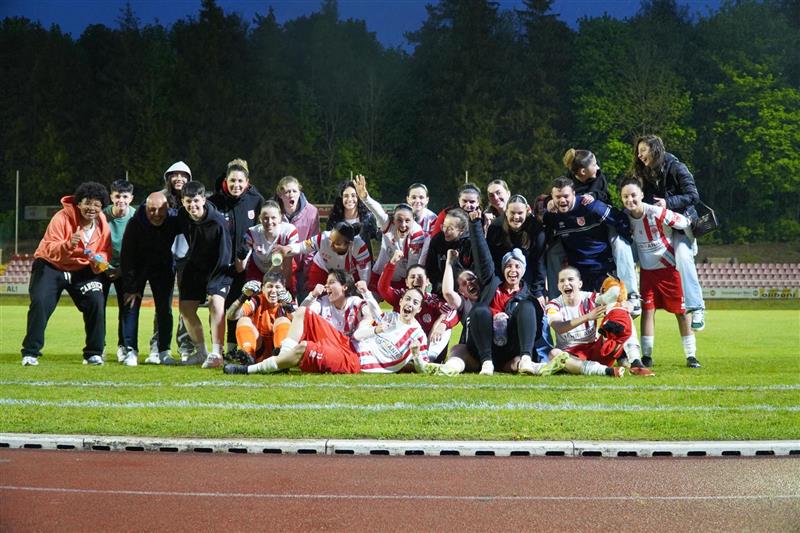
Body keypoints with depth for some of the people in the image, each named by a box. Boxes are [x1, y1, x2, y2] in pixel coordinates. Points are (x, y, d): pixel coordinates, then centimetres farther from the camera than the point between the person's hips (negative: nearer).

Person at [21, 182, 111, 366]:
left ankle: (94, 353, -1)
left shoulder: (102, 224, -9)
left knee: (96, 303, -14)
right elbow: (50, 250, -28)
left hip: (82, 269, 3)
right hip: (50, 266, -3)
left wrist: (99, 261, -23)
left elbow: (104, 252, 0)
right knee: (39, 303, -19)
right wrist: (68, 245, -48)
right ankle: (30, 353, -8)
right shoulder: (62, 218, -22)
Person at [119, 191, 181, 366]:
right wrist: (130, 287, -21)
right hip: (137, 267, -2)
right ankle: (131, 351, -4)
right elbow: (127, 256, -21)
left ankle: (163, 352, 5)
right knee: (130, 304, -9)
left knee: (164, 308, -2)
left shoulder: (174, 220, -24)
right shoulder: (135, 224, -27)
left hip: (163, 266, 2)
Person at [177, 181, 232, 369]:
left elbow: (223, 255, -20)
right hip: (195, 267, 6)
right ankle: (201, 351, 19)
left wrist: (213, 284, -20)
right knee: (186, 308, 2)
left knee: (216, 302, -26)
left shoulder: (217, 222, -25)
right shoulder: (182, 217, -10)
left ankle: (216, 353, -24)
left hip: (218, 269, -6)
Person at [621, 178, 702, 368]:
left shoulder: (657, 213, -24)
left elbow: (686, 224, -15)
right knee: (647, 310, -2)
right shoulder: (625, 217, -10)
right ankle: (646, 356, 3)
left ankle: (691, 356, 9)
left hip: (671, 268, -4)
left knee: (682, 311, 2)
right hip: (647, 270, 4)